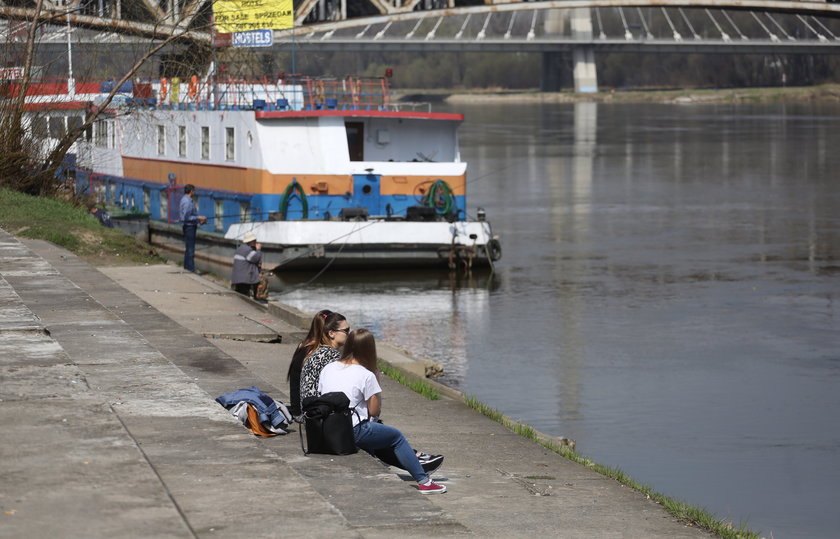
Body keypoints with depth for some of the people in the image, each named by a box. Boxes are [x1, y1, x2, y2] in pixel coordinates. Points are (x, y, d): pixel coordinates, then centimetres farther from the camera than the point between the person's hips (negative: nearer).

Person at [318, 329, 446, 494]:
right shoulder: (367, 375, -10)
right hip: (352, 433, -6)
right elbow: (375, 411, -4)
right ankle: (423, 481, 17)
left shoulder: (327, 369, 6)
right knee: (396, 436, 14)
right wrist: (377, 382, 5)